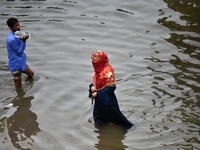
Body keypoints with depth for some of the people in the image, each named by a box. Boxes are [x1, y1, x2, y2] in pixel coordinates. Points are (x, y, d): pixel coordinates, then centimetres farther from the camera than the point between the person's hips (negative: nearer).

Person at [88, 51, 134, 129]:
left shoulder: (108, 71, -23)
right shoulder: (97, 70, 1)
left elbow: (111, 87, -23)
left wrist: (98, 94, -22)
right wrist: (92, 87, -9)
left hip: (107, 98, -7)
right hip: (98, 99, 7)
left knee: (114, 114, 6)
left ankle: (128, 125, 22)